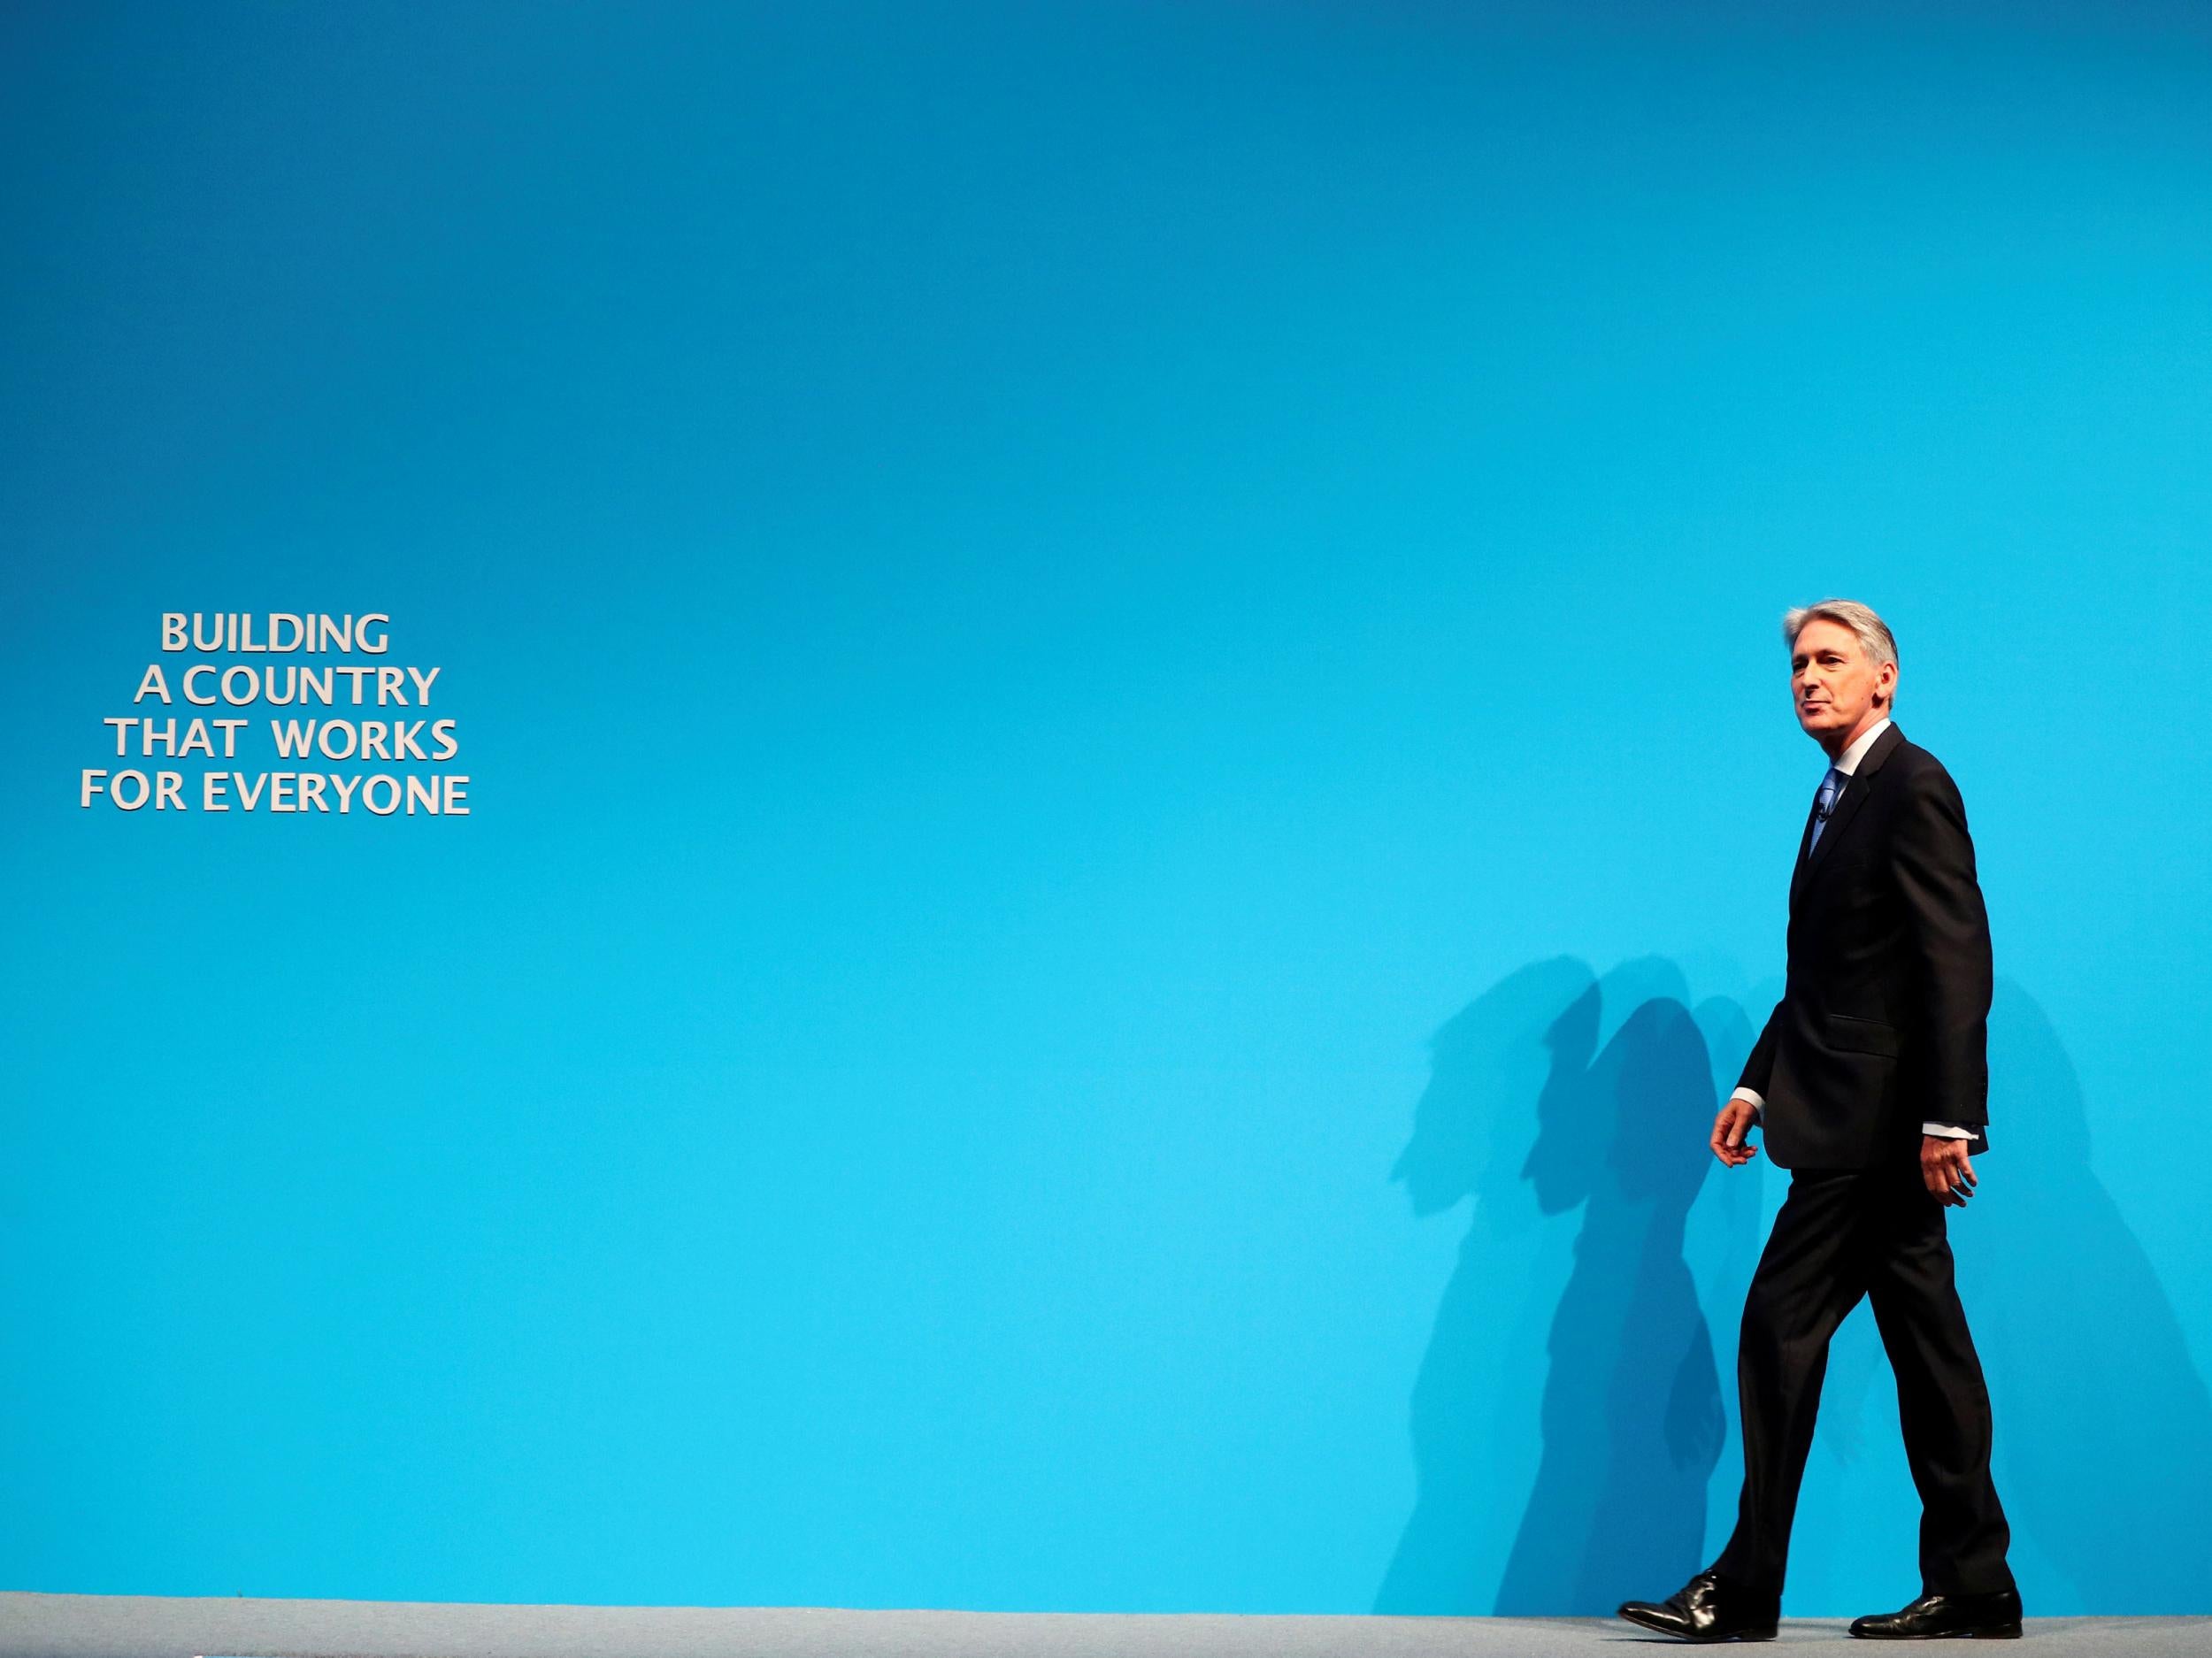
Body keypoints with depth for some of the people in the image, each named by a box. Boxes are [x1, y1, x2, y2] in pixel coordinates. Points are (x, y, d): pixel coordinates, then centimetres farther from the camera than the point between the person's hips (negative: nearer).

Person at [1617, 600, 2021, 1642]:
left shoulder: (1912, 787, -11)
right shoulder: (1842, 796, 17)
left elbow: (1957, 960, -18)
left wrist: (1947, 1117, -23)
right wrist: (1758, 1084, 14)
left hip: (1876, 1123, -10)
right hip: (1871, 1127, 10)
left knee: (1782, 1329, -7)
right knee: (1923, 1339, 9)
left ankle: (1745, 1591, 0)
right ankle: (1971, 1585, 13)